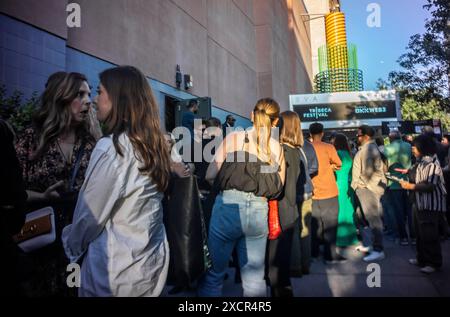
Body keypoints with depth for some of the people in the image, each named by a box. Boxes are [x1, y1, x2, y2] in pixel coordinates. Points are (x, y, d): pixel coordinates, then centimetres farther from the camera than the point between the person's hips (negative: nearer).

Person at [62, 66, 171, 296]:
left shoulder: (111, 147, -21)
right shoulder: (153, 144, 0)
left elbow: (89, 216, -13)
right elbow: (136, 208, 6)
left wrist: (72, 248, 5)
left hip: (117, 268, -6)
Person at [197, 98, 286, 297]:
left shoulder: (234, 138, -1)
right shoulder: (277, 148, 6)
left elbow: (210, 175, -2)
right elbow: (278, 187, 10)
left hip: (228, 207, -2)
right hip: (258, 211, 3)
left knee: (213, 272, 12)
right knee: (254, 277, 16)